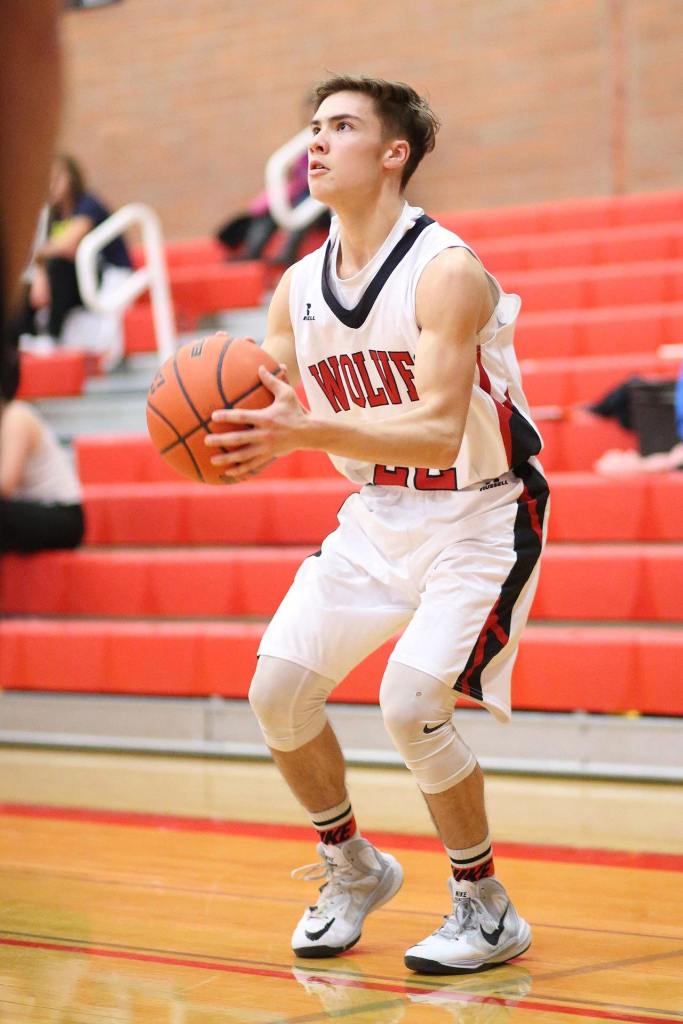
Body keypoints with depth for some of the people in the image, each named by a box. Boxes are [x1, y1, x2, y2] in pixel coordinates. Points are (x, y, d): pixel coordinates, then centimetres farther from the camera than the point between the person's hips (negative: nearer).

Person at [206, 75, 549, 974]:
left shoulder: (445, 270, -22)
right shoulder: (299, 287, -1)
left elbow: (437, 431, -31)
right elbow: (262, 406, 3)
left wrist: (307, 431, -43)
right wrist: (229, 437, -22)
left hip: (480, 515, -7)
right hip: (378, 512, 7)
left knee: (411, 704, -21)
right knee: (278, 690, -2)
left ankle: (488, 911, 0)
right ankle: (352, 868, 22)